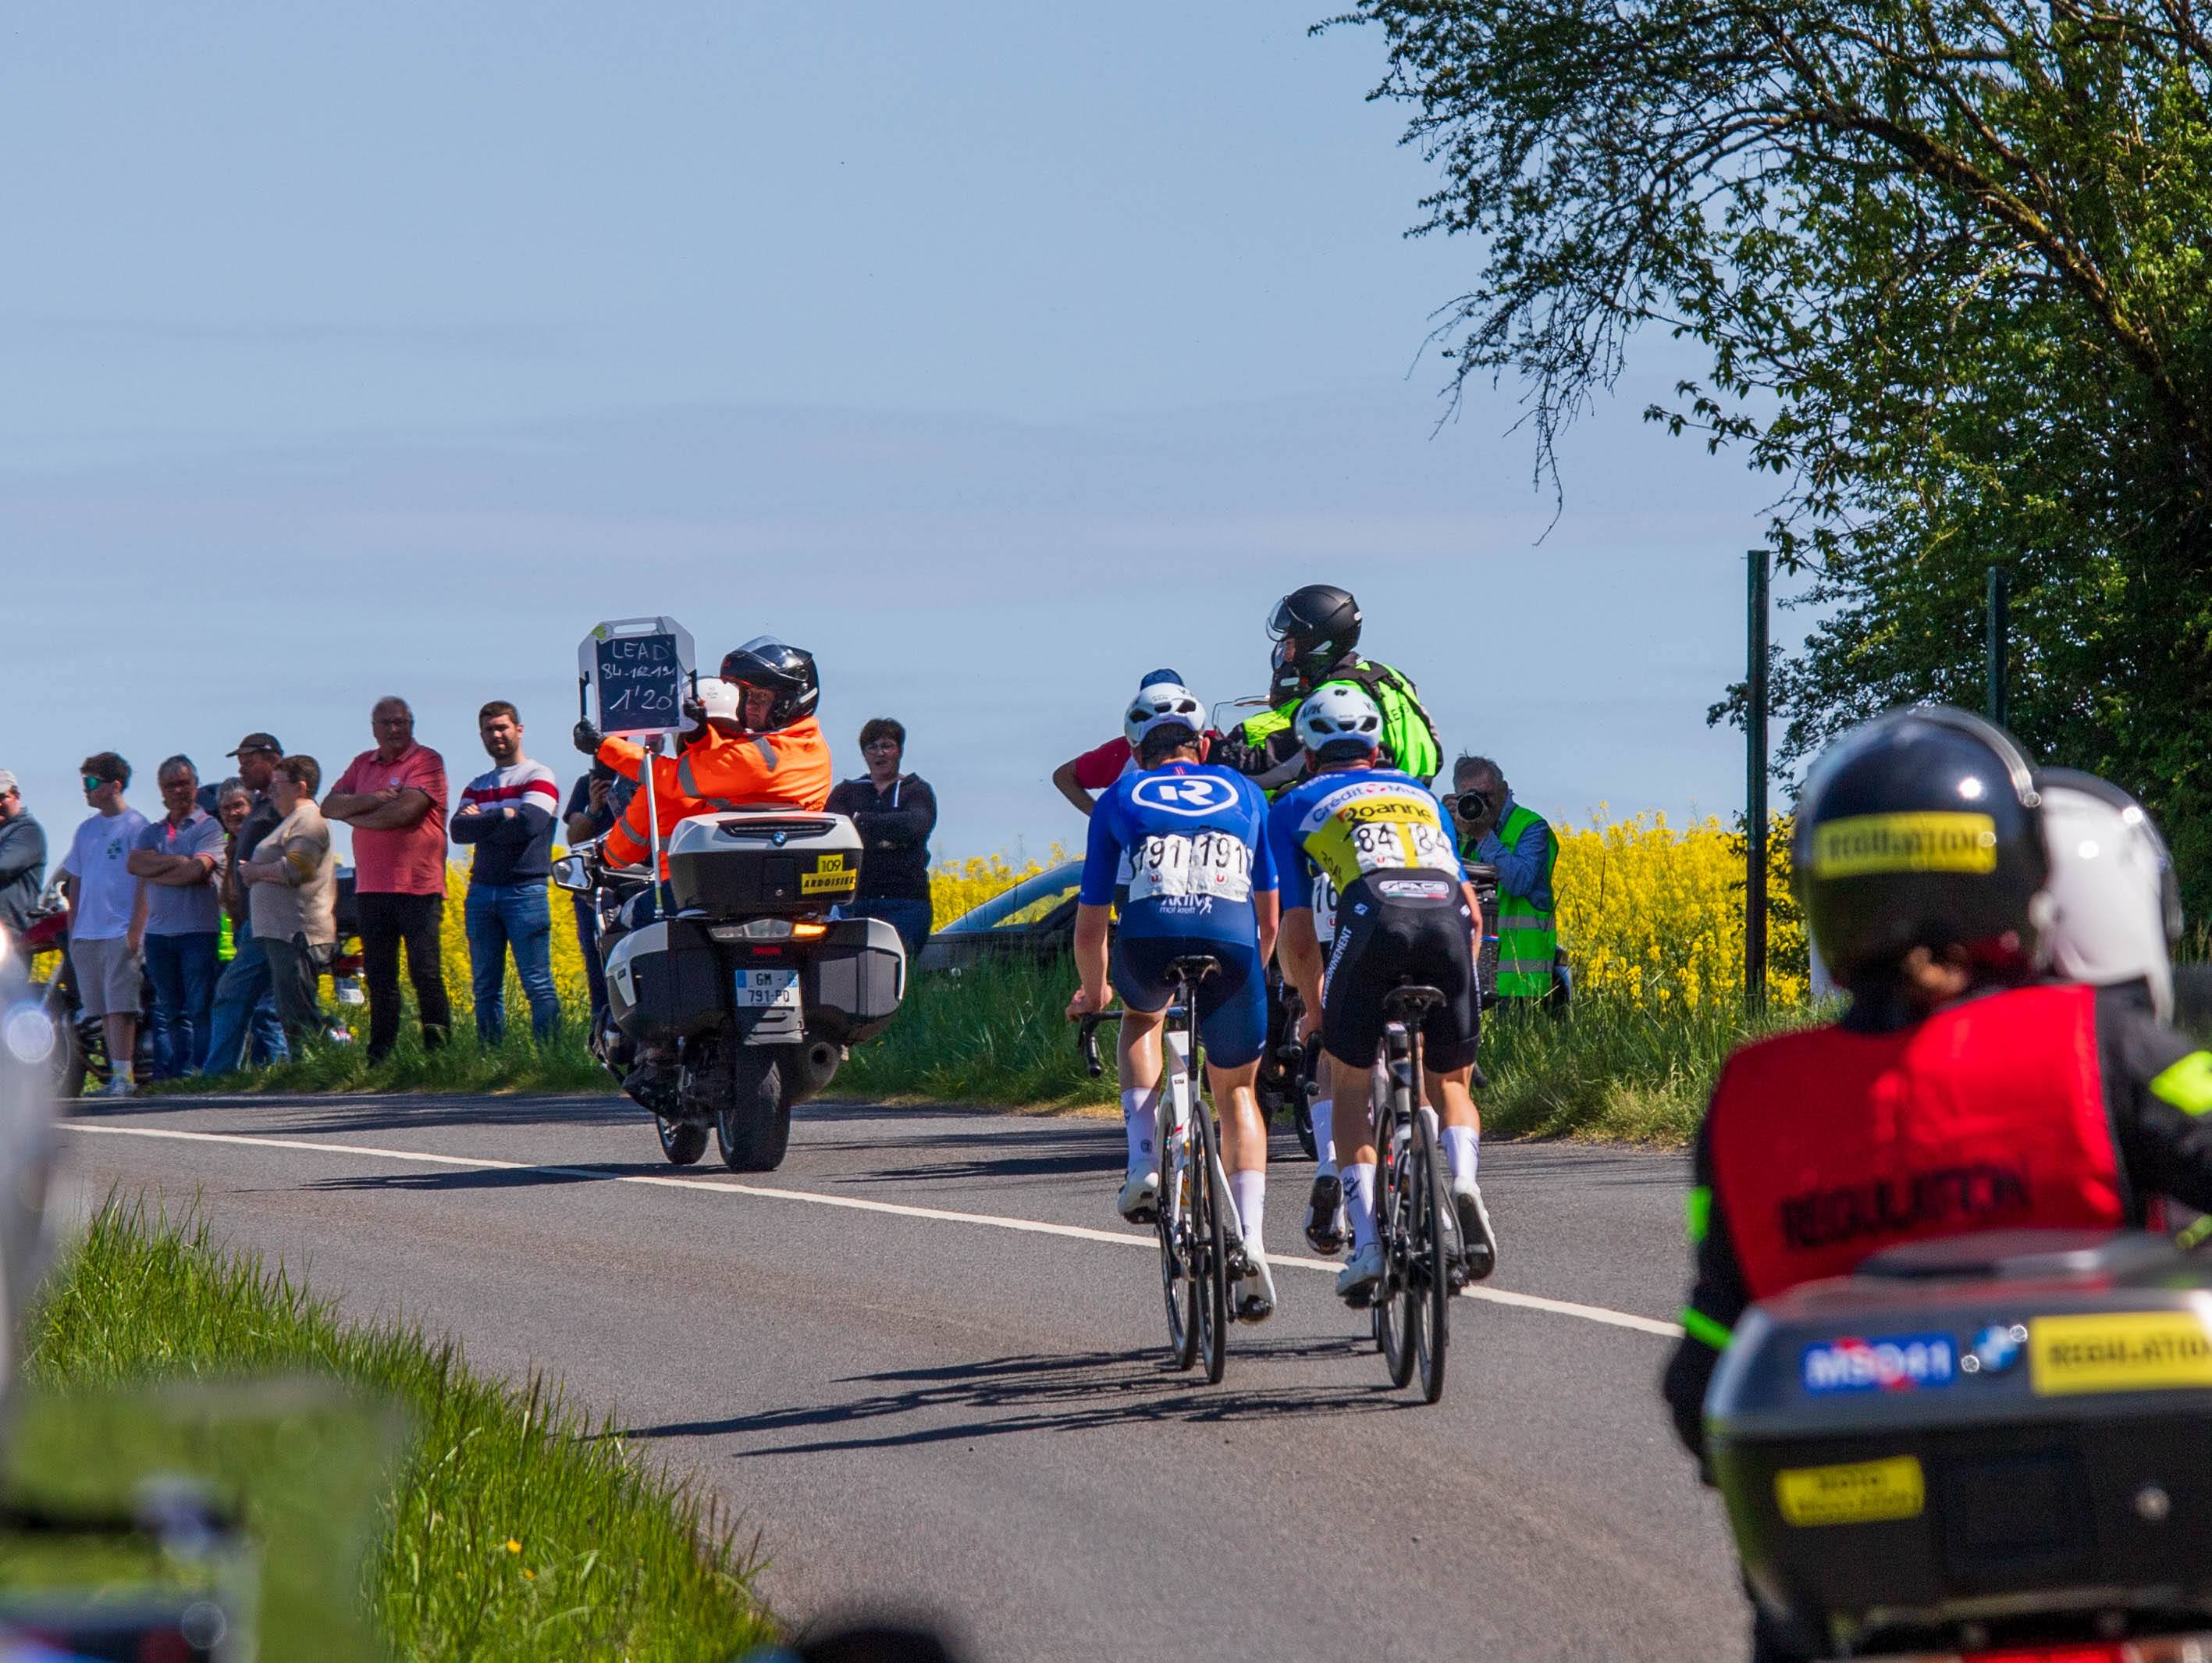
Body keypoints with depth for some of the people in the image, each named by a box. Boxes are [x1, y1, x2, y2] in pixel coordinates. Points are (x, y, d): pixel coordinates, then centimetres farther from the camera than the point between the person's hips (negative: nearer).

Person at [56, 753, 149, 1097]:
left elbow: (145, 881, -7)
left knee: (119, 1005, -12)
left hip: (120, 933, -6)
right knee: (103, 1010, 5)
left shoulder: (135, 826, -4)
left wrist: (136, 930, -13)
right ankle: (117, 1072, 7)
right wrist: (72, 930, 15)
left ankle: (123, 1073, -13)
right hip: (86, 935, 6)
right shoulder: (87, 829, 16)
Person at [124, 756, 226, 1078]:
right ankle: (166, 1075, 7)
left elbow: (196, 871, -13)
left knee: (200, 1009, -8)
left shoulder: (209, 827, 1)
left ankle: (199, 1072, -9)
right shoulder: (152, 832, 18)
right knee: (166, 1012, 6)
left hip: (199, 931, -5)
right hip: (158, 931, 5)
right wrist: (176, 861, -10)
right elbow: (134, 864, 0)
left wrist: (154, 871, -2)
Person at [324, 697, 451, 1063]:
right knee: (379, 979, 7)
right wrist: (372, 800, -11)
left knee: (425, 975, -7)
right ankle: (379, 1058, 10)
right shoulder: (362, 765, 17)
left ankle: (438, 1053, -4)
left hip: (418, 888, -6)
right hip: (372, 890, 6)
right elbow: (329, 806, 6)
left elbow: (406, 810, -16)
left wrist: (357, 815, -2)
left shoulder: (426, 761, -3)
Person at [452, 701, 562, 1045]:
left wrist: (482, 823, -3)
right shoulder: (477, 787, 18)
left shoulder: (538, 778, 2)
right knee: (485, 987, 6)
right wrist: (502, 816, -10)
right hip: (482, 891, 6)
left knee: (538, 985, -7)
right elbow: (459, 831, 1)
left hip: (525, 890, -6)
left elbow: (529, 825, -15)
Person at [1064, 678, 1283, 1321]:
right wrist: (1250, 980, 51)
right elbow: (1269, 916, 33)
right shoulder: (1243, 793, 29)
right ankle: (1251, 1240, 3)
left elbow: (1090, 927, 27)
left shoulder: (1119, 800, 25)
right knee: (1237, 1092, 21)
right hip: (1231, 944, 1)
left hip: (1149, 939, -1)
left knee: (1141, 1013, 36)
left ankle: (1144, 1165, 18)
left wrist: (1092, 993, 46)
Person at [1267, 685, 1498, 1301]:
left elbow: (1297, 935, 20)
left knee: (1348, 1086, 14)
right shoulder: (1420, 794, 35)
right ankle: (1463, 1177, -10)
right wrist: (1458, 988, 43)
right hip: (1449, 916, 3)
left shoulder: (1295, 807, 25)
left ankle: (1367, 1241, 0)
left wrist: (1314, 1007, 35)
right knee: (1450, 1084, 20)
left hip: (1375, 919, -3)